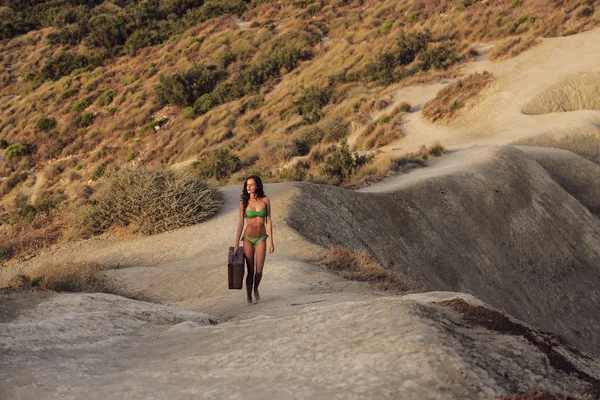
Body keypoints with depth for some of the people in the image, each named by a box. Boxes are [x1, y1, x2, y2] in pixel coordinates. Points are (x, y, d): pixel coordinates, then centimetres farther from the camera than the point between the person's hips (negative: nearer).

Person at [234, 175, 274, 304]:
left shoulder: (265, 200, -5)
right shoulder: (244, 202, -6)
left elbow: (268, 221, -3)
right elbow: (241, 223, -3)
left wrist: (271, 242, -5)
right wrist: (236, 244, -5)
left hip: (261, 239, 1)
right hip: (248, 239, -1)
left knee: (259, 271, -1)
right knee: (250, 271, -1)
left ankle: (256, 289, 31)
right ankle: (249, 298, 14)